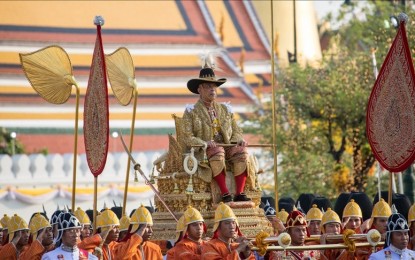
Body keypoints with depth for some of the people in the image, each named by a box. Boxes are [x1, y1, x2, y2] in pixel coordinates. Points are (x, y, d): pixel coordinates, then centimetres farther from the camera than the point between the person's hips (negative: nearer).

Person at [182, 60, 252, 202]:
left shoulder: (225, 109, 21)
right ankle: (225, 194, -38)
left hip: (228, 148, 4)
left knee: (242, 151, -27)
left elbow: (236, 131, 20)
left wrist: (239, 140, -5)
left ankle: (239, 193, -30)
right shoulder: (191, 111, 7)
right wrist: (205, 143, -20)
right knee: (217, 151, -37)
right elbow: (188, 138, -3)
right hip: (202, 152, -4)